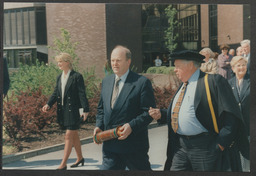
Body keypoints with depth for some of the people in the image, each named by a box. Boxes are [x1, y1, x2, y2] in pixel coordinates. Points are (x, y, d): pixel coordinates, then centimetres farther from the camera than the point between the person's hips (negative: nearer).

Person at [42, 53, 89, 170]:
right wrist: (48, 104, -3)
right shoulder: (60, 77, 12)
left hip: (73, 111, -7)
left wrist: (85, 110, -17)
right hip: (62, 111, 7)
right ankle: (80, 158, 32)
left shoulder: (77, 76, -9)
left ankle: (63, 164, -3)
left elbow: (82, 94, -12)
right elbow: (55, 93, 12)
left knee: (69, 136, -6)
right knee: (74, 135, 18)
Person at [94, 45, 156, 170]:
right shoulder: (106, 81, 12)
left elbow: (149, 112, -10)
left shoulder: (142, 82, -8)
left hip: (134, 146, -5)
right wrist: (99, 125, 2)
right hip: (110, 145, 5)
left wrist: (131, 126, -23)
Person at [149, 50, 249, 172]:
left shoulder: (213, 81, -9)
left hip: (206, 147, -7)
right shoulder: (183, 86, 16)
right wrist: (161, 114, 9)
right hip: (181, 147, 7)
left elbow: (230, 115, -13)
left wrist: (221, 143, -17)